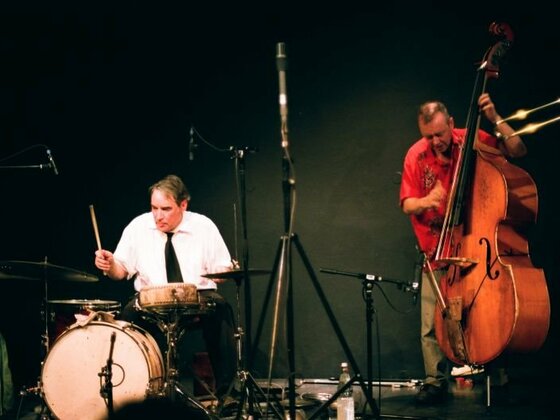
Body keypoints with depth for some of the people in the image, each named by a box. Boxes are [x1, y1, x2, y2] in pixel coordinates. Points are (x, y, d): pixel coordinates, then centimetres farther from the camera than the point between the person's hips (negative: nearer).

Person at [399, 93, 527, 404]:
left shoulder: (472, 141, -6)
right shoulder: (416, 155, -3)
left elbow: (518, 151, -9)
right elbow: (407, 204, 0)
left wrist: (496, 119, -19)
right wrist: (426, 201, -22)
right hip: (436, 250, 1)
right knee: (432, 324, -4)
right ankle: (436, 381, 7)